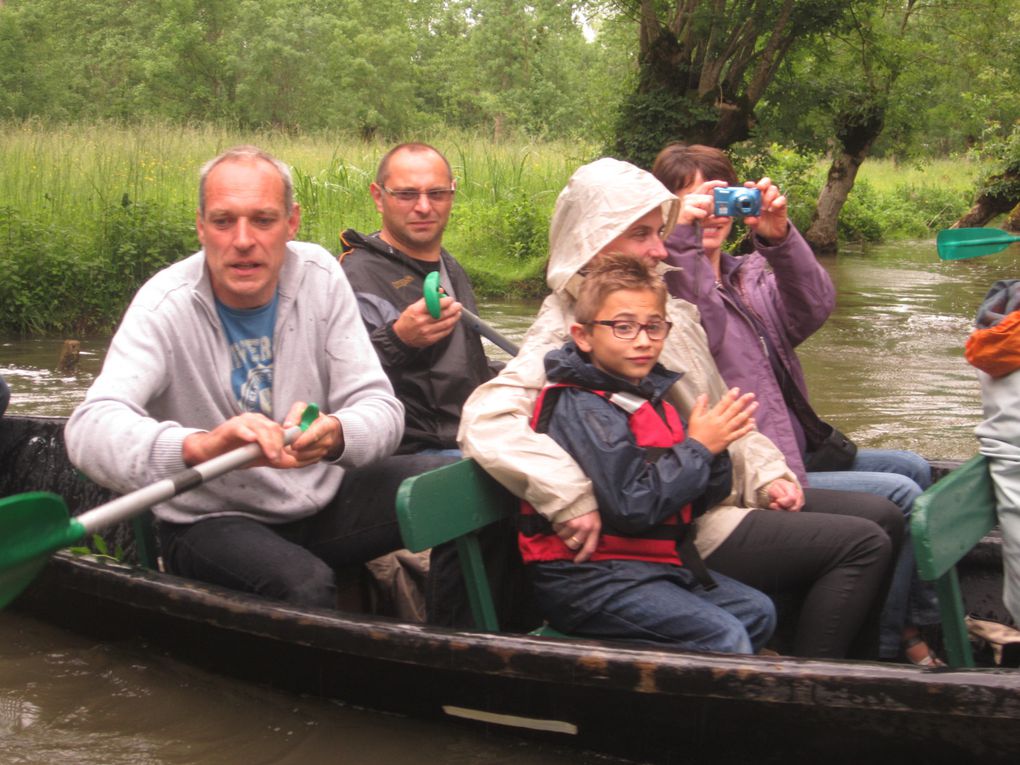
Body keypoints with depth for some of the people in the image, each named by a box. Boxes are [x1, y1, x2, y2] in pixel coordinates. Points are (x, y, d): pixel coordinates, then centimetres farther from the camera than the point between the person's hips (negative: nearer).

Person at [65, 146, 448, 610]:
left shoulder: (320, 276, -6)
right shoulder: (167, 305, -16)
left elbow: (380, 408, -8)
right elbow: (89, 430, -31)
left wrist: (335, 435, -34)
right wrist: (199, 445, -52)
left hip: (320, 500, 4)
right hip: (212, 520, -4)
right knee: (305, 584, -34)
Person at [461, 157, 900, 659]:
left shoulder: (671, 311, 11)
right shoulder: (563, 338, -16)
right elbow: (486, 423, -32)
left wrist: (766, 474, 5)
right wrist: (572, 500, -37)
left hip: (725, 493, 9)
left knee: (881, 516, 9)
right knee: (862, 546, -14)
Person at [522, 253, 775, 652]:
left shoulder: (650, 398, 12)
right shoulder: (580, 409, -16)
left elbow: (695, 501, 13)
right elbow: (630, 506, -24)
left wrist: (716, 450, -8)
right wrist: (697, 447, -17)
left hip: (652, 562, 10)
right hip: (587, 579, -10)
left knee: (757, 611, 10)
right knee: (723, 636, -20)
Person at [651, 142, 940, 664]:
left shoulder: (750, 274, 12)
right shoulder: (668, 283, -10)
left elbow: (811, 309, -6)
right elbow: (696, 333, -30)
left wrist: (778, 237, -23)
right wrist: (683, 237, -36)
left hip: (793, 453, 9)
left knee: (912, 468, 16)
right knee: (899, 496, -12)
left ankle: (919, 626, 24)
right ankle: (884, 647, 3)